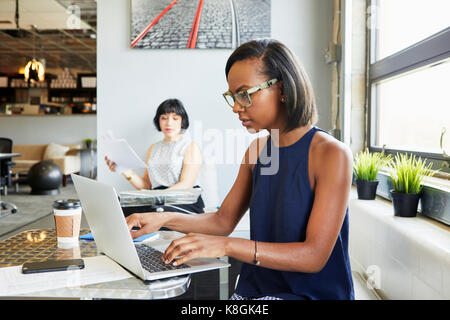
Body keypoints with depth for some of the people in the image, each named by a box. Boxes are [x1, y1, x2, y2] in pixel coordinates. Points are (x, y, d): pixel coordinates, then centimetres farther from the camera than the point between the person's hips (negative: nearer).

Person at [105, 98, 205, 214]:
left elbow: (186, 185, -9)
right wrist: (126, 172, 0)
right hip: (159, 204, 5)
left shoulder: (191, 147, 5)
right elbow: (146, 185, 18)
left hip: (186, 205, -4)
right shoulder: (153, 149, 23)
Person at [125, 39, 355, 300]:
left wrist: (227, 245, -26)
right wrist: (165, 219, -3)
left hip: (312, 293, -6)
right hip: (254, 289, 6)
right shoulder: (257, 150, 7)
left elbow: (315, 256, -20)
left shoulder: (331, 154, -15)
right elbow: (224, 220, 13)